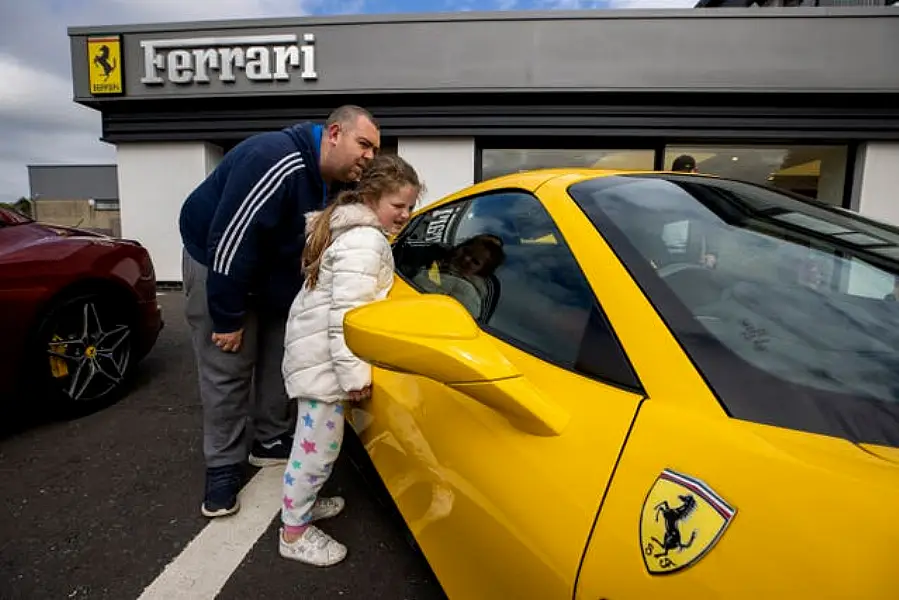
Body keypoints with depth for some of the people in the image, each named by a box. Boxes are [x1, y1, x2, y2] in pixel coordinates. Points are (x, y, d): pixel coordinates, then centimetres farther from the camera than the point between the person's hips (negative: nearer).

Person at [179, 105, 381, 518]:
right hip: (216, 263, -7)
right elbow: (230, 238, -33)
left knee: (279, 356, 9)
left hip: (276, 274, 8)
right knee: (227, 370, -5)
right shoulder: (275, 162, -34)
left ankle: (272, 441, 26)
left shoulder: (337, 183, -7)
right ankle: (223, 469, 10)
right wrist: (227, 317, -26)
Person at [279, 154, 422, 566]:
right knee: (319, 445, 2)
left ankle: (303, 503, 38)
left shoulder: (345, 224, 13)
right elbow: (346, 312, -25)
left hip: (314, 348, 10)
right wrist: (354, 372, -23)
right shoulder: (366, 240, -20)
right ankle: (294, 533, 18)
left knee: (315, 442, 21)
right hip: (322, 355, -10)